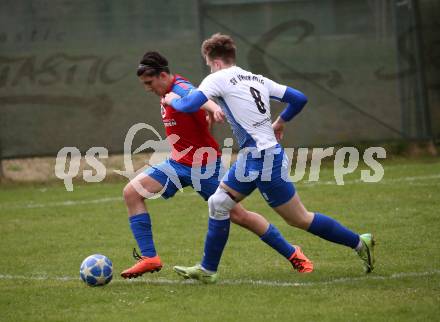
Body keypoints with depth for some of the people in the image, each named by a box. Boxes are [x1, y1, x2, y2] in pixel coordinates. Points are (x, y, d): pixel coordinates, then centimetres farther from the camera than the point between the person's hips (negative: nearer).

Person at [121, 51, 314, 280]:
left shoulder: (180, 88, -20)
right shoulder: (168, 93, 7)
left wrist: (214, 108, -66)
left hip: (204, 166, -9)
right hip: (178, 164, 9)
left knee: (238, 215, -2)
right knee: (131, 192, -6)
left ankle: (292, 254, 15)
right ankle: (149, 258, -7)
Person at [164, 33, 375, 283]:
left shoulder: (218, 79, -7)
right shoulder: (258, 79, 14)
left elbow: (190, 105, -17)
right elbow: (299, 99, 14)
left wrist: (173, 100, 6)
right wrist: (280, 122, 31)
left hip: (262, 158, -9)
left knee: (300, 219, -2)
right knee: (219, 204, 13)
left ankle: (359, 242, 6)